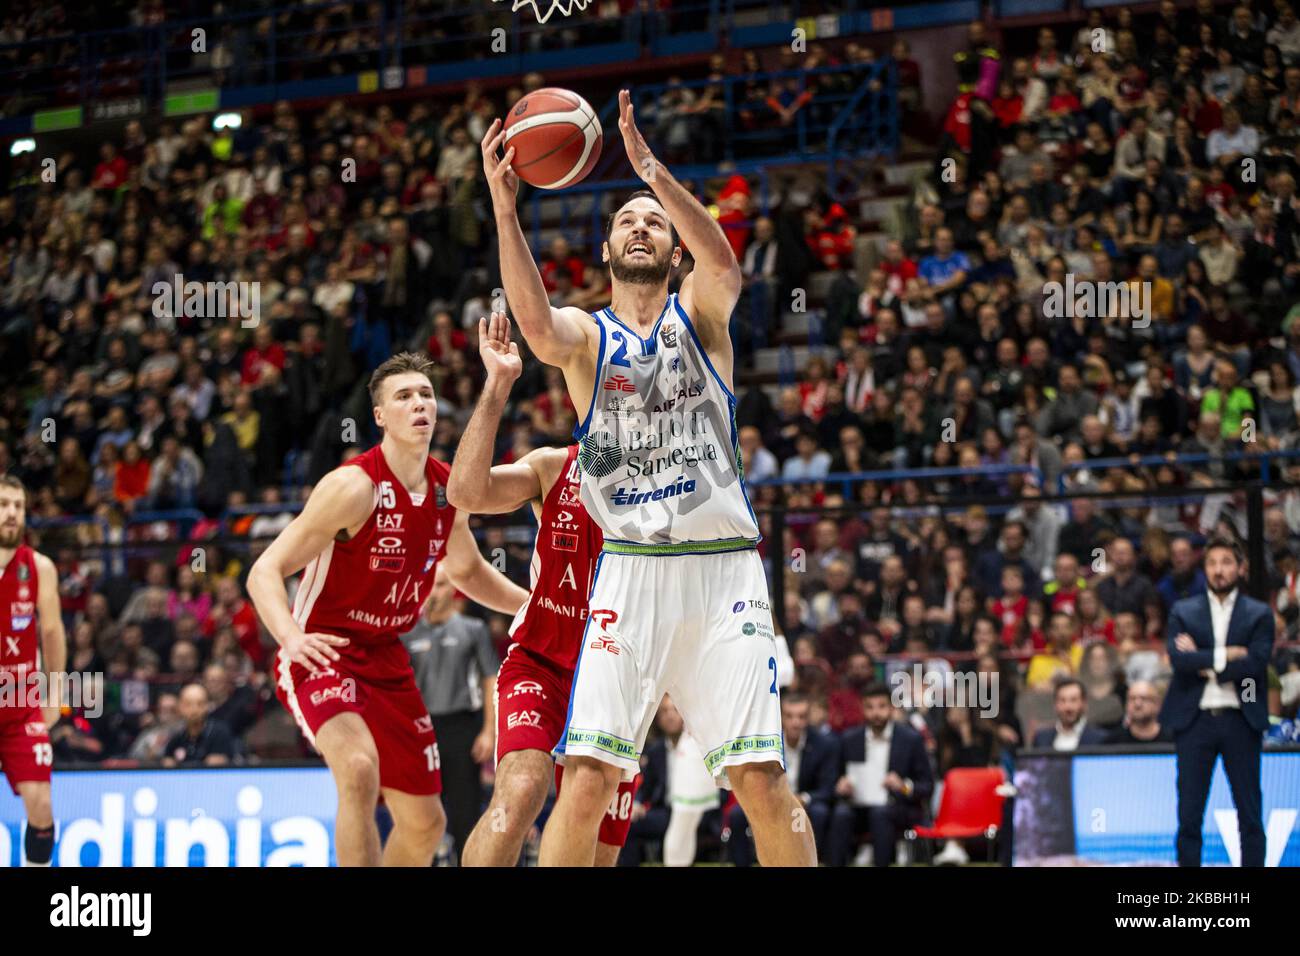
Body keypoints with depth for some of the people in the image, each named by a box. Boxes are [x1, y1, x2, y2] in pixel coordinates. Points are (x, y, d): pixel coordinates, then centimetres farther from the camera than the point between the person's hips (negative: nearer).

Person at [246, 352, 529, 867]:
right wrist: (291, 637, -41)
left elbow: (467, 571, 23)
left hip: (385, 658, 7)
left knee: (424, 822, 11)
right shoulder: (355, 486, -21)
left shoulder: (449, 490, 1)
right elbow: (265, 572, -24)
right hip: (321, 652, -7)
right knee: (360, 768, -35)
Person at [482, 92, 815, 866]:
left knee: (761, 778, -5)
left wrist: (653, 171, -29)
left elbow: (724, 263, -17)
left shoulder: (698, 314, 8)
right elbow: (538, 325, -18)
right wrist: (505, 208, -31)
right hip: (631, 570, 0)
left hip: (724, 569, 0)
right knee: (588, 776, -9)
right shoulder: (585, 334, 7)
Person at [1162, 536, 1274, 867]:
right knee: (1189, 816, 1)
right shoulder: (1182, 612, 9)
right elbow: (1178, 658, -8)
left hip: (1241, 719, -1)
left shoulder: (1259, 614, 5)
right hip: (1194, 719, 1)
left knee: (1250, 815, 2)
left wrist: (1203, 663, -8)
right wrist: (1224, 655, -11)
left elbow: (1255, 664, -9)